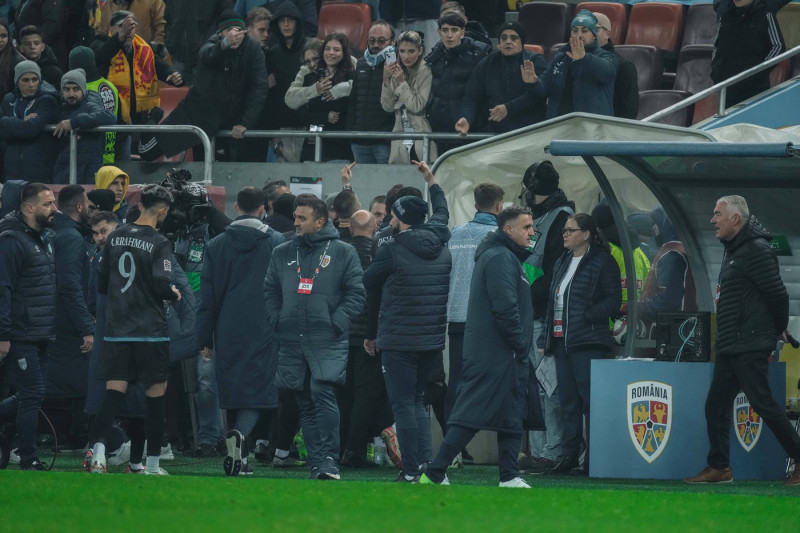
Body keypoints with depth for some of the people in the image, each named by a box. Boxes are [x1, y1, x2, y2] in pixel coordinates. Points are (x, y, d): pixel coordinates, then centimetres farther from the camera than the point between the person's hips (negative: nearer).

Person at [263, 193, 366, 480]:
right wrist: (277, 321, 4)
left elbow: (356, 293, 0)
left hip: (328, 341, -5)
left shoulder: (342, 253, 2)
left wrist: (337, 322, -10)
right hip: (293, 341, 5)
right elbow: (270, 291, 18)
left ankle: (329, 458, -13)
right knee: (306, 403, 6)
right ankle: (317, 462, 11)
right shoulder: (283, 253, 13)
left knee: (323, 393, -19)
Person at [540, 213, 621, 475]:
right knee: (568, 401, 8)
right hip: (561, 342, 8)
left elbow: (613, 301, -10)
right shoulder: (562, 263, 19)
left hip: (587, 343, -8)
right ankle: (569, 455, 10)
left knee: (589, 401, -8)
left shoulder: (602, 262, -4)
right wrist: (545, 339, 15)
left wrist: (586, 316, -17)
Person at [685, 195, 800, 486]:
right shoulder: (733, 250, 18)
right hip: (730, 347, 10)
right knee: (716, 406, 8)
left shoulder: (755, 250, -15)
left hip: (750, 347, -10)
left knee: (763, 403, -9)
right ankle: (719, 467, 13)